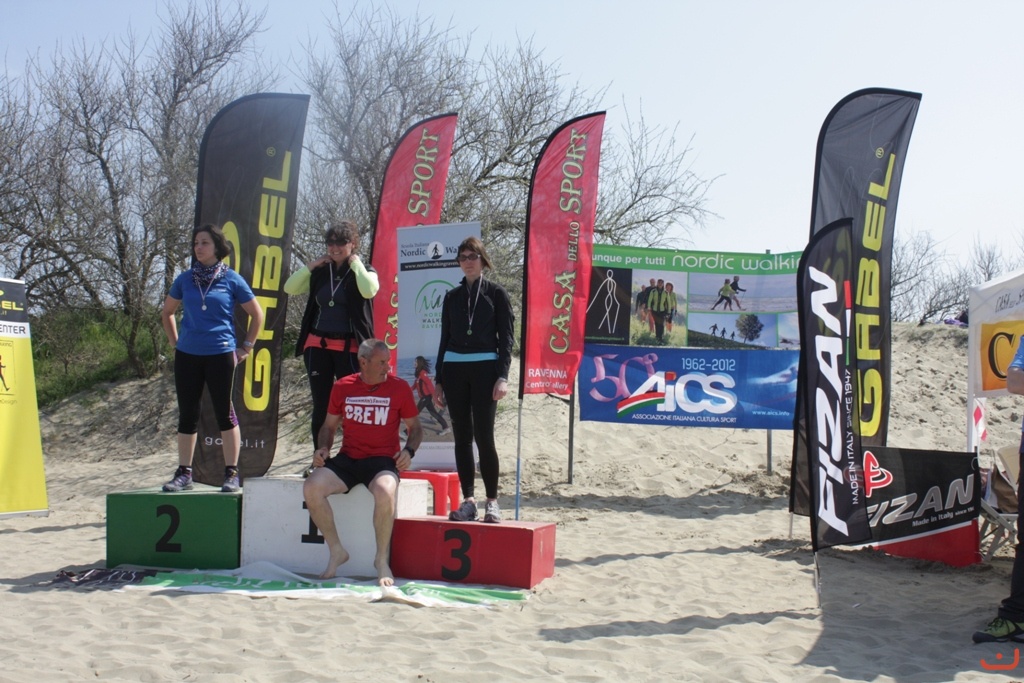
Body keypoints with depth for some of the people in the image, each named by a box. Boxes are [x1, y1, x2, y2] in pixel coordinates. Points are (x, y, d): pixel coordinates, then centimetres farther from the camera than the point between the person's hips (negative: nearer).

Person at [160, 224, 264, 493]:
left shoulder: (232, 280, -1)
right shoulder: (185, 280, 7)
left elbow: (257, 314, 6)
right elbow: (166, 313, 21)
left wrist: (246, 347, 4)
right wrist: (174, 342, 13)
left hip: (221, 355, -3)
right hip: (187, 356, 3)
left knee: (224, 413, 1)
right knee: (187, 415, 7)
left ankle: (232, 473, 7)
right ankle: (183, 473, 15)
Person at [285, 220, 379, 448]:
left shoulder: (364, 271, 3)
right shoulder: (320, 272, 11)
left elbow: (369, 290, -20)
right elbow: (289, 288, 5)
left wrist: (355, 263, -8)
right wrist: (311, 264, 1)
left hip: (349, 347, -3)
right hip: (317, 345, 3)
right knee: (320, 406, 6)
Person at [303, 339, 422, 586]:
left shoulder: (399, 387, 3)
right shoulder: (342, 387, 8)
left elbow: (415, 427, 11)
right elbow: (329, 426, 18)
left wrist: (409, 450, -8)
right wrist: (323, 448, -1)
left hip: (382, 460, -3)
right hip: (347, 459, 3)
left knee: (385, 492, -37)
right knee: (311, 488, -24)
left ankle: (382, 559, -14)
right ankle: (336, 551, -5)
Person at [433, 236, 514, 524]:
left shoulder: (495, 293, 3)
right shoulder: (452, 296, 13)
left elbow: (506, 338, 0)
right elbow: (445, 339, 16)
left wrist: (502, 376, -11)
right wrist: (438, 379, 12)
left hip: (484, 369, -4)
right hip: (454, 369, 4)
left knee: (483, 436, -7)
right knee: (462, 437, 3)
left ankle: (492, 502, 1)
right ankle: (468, 501, 8)